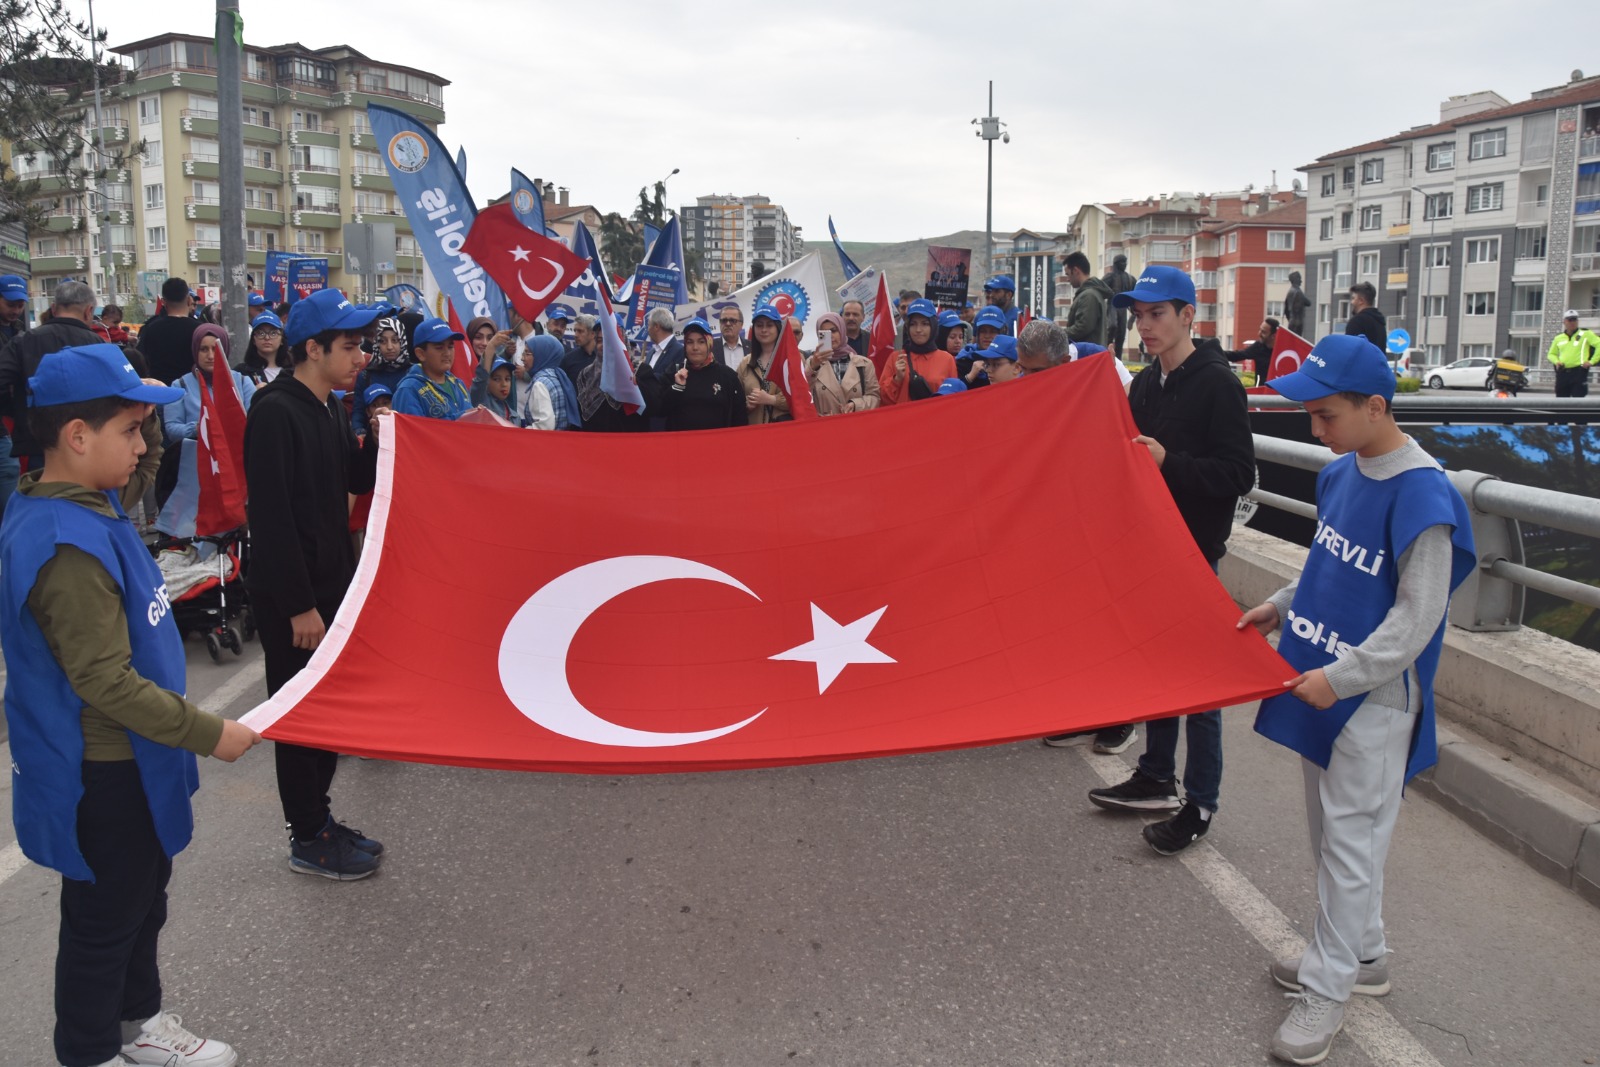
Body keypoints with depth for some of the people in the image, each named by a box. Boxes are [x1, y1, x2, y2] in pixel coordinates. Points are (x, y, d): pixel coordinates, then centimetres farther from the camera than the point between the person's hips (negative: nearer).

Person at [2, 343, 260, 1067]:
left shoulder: (84, 506, 1)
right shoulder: (67, 547, -29)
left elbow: (136, 481, 25)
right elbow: (106, 682, -29)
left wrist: (132, 411, 8)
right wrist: (209, 734, -23)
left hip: (123, 760, 10)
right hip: (101, 778, -10)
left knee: (143, 898, 26)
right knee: (104, 923, 10)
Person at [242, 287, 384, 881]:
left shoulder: (329, 408, 9)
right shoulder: (275, 412, -19)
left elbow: (357, 482, 16)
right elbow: (271, 515, -23)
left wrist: (377, 442, -4)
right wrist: (298, 606, -22)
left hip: (331, 584, 9)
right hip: (291, 597, -9)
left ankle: (317, 820, 30)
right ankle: (309, 841, 16)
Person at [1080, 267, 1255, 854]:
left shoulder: (1217, 384, -13)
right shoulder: (1144, 384, 10)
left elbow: (1239, 474, -18)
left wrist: (1168, 463, -26)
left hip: (1194, 552, -7)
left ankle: (1200, 804, 11)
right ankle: (1156, 777, 30)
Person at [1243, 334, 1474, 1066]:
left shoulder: (1422, 495, -21)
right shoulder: (1341, 473, 3)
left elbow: (1418, 617, -20)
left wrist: (1340, 677, -21)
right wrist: (1280, 606, 9)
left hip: (1374, 697, -8)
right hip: (1321, 682, 8)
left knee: (1349, 840, 2)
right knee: (1330, 830, 19)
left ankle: (1327, 990, 14)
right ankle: (1362, 955, 36)